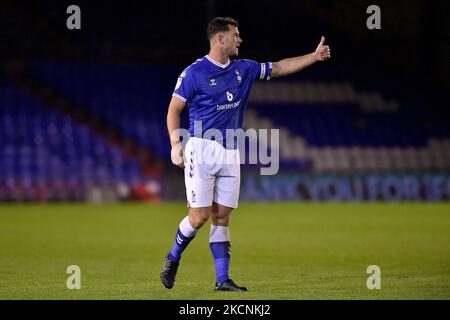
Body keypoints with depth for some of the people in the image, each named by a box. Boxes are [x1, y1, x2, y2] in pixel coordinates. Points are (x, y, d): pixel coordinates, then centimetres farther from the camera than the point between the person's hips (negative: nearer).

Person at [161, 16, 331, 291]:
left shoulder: (243, 69, 12)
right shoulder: (194, 72, -6)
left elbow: (278, 68, 20)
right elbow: (174, 109, -4)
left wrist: (314, 57, 14)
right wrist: (176, 144, -15)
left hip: (230, 152, 6)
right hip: (202, 148, -6)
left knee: (222, 217, 3)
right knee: (200, 216, -8)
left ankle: (223, 279, 2)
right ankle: (173, 258, 16)